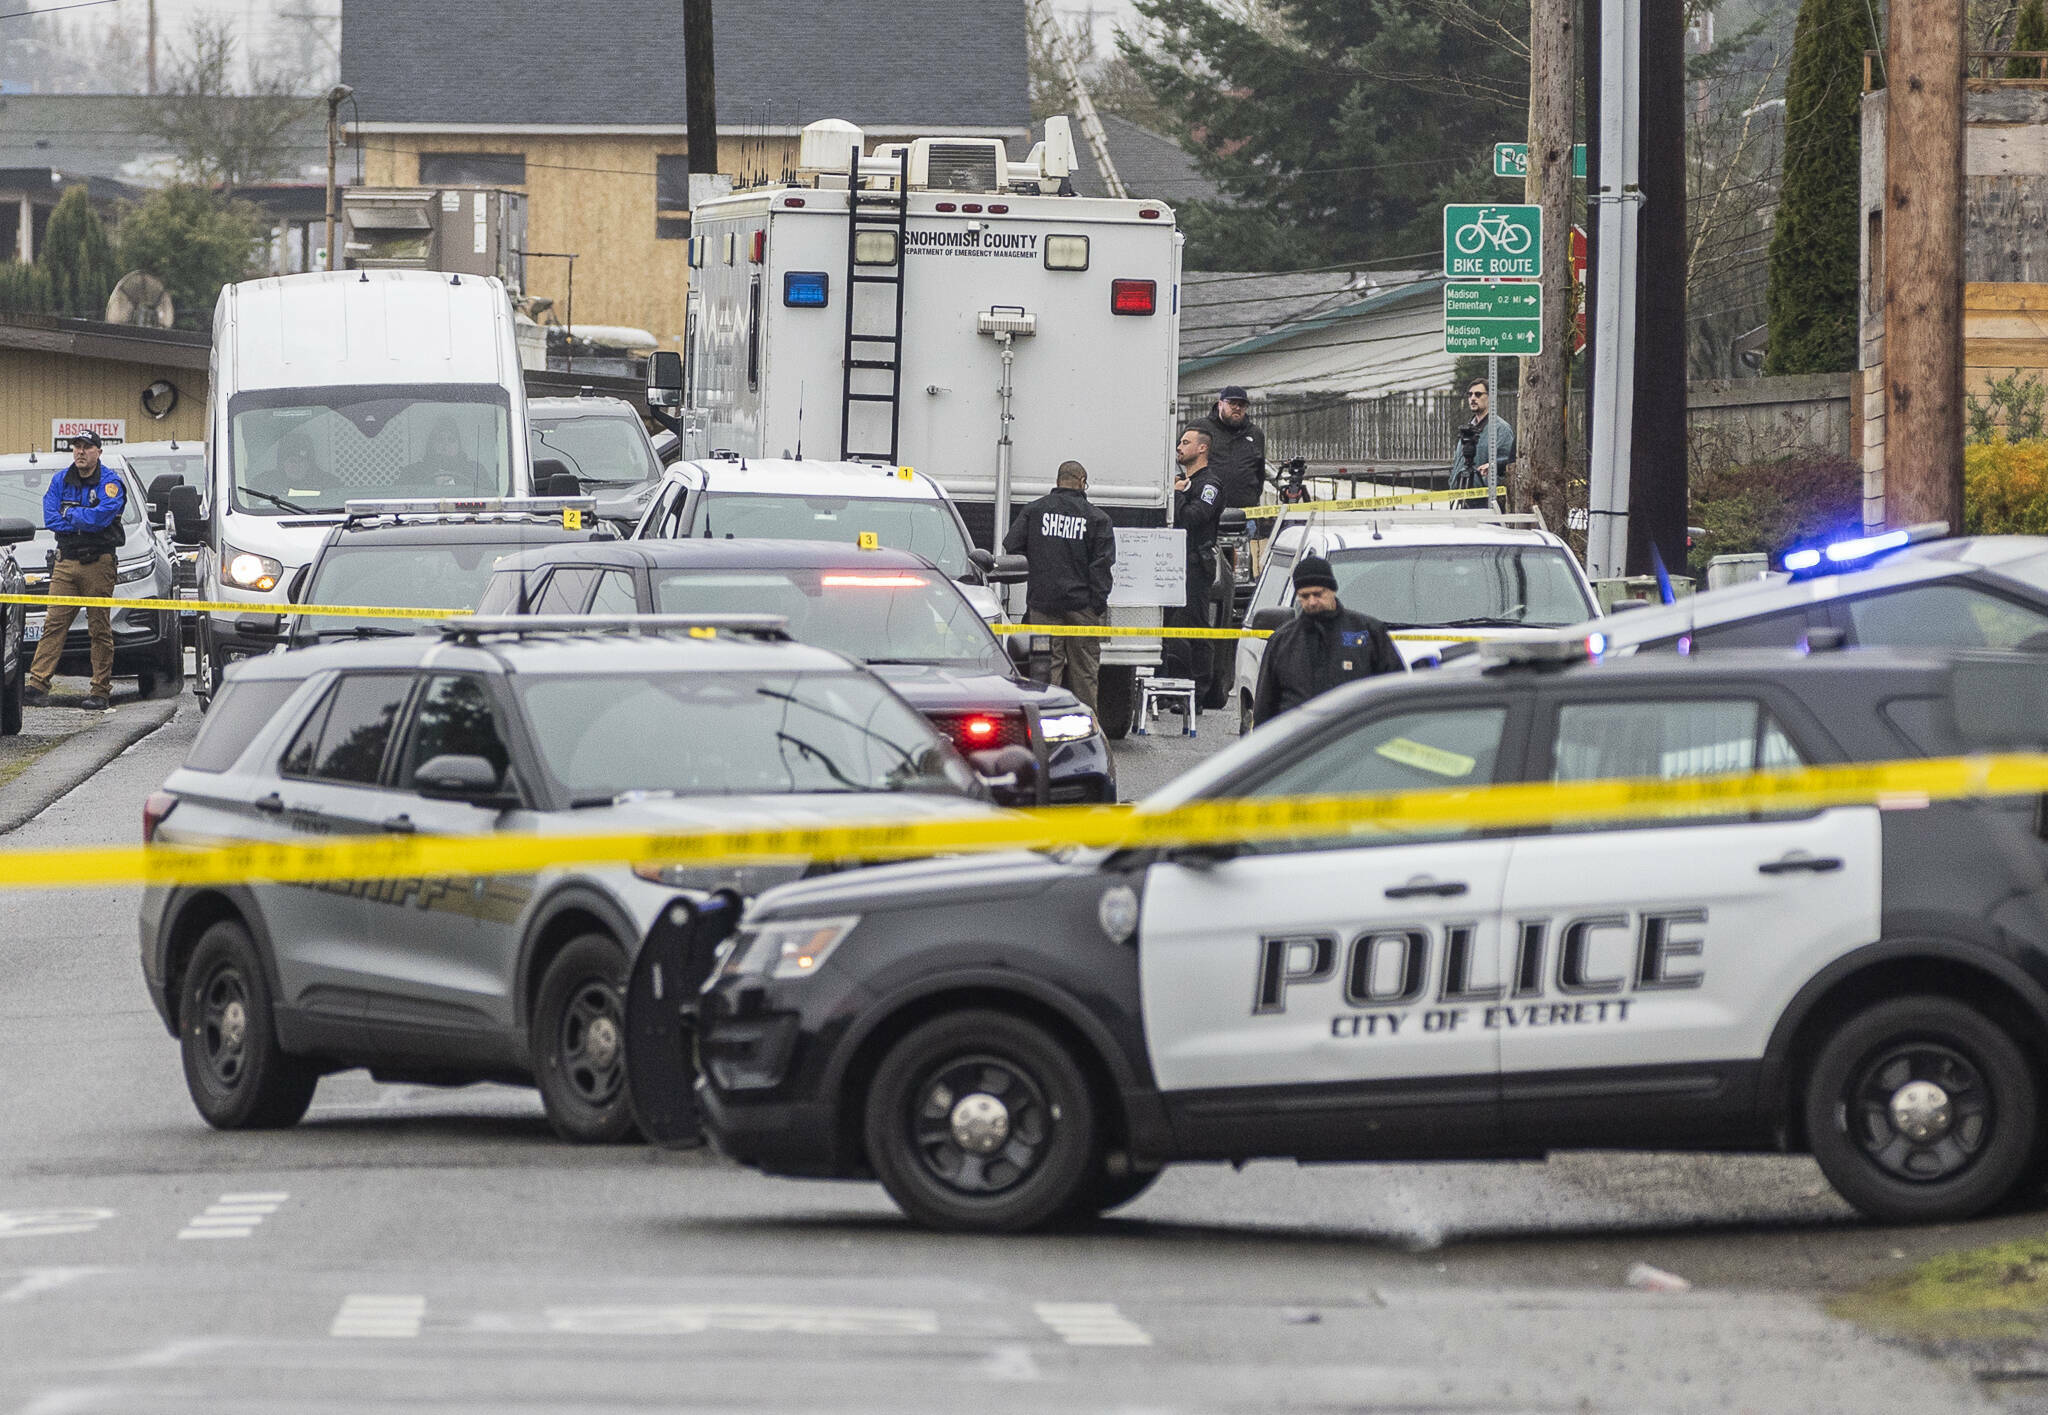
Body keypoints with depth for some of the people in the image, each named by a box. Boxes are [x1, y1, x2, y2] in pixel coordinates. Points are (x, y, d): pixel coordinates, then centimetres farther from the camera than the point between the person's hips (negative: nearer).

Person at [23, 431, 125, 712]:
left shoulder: (109, 482, -2)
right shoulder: (61, 480, 12)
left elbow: (102, 515, -18)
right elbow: (50, 518, 1)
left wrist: (69, 514, -6)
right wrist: (83, 520, -9)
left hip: (98, 562, -4)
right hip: (66, 562, 4)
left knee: (100, 629, -1)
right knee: (54, 623, -4)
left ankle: (101, 691, 1)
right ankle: (38, 684, -9)